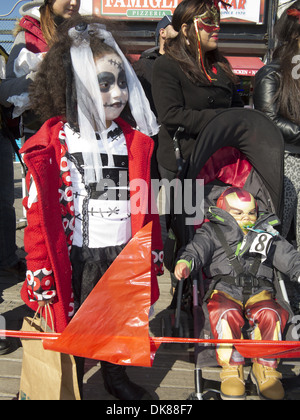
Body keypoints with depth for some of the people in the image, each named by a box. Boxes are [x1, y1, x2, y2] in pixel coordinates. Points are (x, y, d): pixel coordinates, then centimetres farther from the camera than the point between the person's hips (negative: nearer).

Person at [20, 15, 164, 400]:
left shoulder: (133, 141, 1)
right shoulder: (51, 143, -12)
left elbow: (144, 203, 8)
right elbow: (38, 213, -11)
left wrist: (152, 252, 10)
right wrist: (40, 273, -11)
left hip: (125, 253, 4)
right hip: (77, 256, -4)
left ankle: (116, 378, 47)